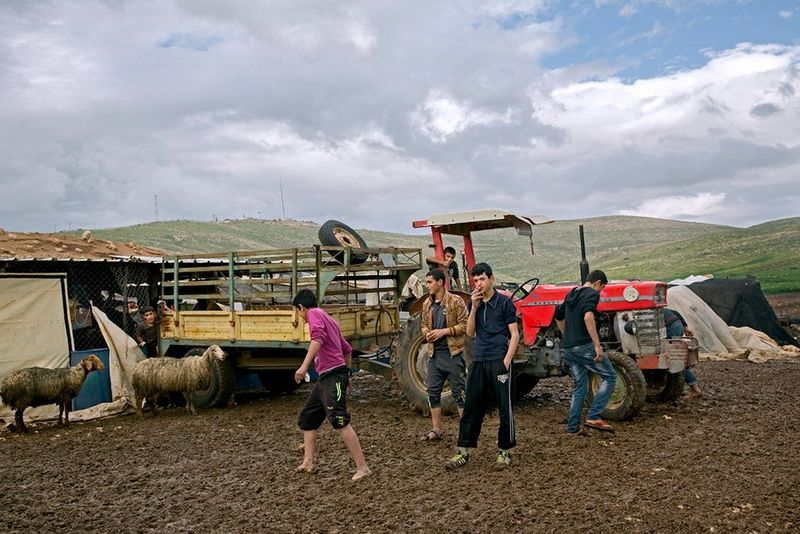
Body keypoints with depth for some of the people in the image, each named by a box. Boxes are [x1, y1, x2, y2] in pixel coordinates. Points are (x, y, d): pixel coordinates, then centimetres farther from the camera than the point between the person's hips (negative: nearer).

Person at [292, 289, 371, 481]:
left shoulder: (314, 314, -3)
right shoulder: (327, 318, 23)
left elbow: (318, 337, -23)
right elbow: (347, 349, 26)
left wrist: (304, 365, -31)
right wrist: (346, 373, 34)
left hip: (332, 376, -10)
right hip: (325, 378, 10)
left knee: (340, 421, -15)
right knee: (307, 418, 15)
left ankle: (362, 468, -15)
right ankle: (308, 463, 15)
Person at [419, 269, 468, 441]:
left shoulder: (455, 301, -9)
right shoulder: (427, 304, 10)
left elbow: (464, 325, -11)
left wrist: (444, 331, -19)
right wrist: (427, 333, -2)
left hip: (452, 354, -6)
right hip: (434, 354, 6)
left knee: (459, 392, 1)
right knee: (433, 392, 10)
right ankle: (436, 430, 20)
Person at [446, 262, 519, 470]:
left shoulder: (504, 302, -4)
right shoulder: (474, 302, 10)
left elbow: (514, 334, -4)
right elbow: (470, 332, 5)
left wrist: (506, 362, -13)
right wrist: (474, 308, -8)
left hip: (499, 361, -4)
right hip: (479, 361, 5)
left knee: (504, 408, 2)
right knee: (472, 406, 6)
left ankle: (505, 451, 15)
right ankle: (464, 451, 12)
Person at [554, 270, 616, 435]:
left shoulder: (571, 295, 19)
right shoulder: (592, 294, -6)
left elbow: (559, 317, 30)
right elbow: (588, 317, -23)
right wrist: (597, 345, -22)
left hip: (568, 348, 8)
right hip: (584, 345, -8)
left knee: (580, 386, 15)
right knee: (609, 376, 4)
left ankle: (572, 427, 13)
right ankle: (593, 416, -5)